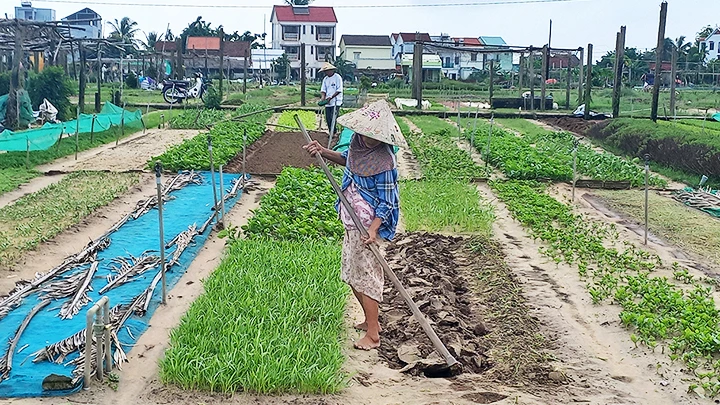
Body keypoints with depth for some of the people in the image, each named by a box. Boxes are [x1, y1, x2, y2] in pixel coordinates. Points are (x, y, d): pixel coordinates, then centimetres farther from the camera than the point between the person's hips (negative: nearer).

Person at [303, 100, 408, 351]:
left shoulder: (384, 161, -22)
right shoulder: (357, 143, 2)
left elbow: (386, 202, -20)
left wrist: (373, 229, -30)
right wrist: (324, 152, 13)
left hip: (369, 226, -9)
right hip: (352, 222, 9)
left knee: (366, 276, -5)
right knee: (352, 274, 17)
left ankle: (373, 335, 4)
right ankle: (370, 320, 33)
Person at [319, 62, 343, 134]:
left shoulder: (337, 77, -6)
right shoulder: (325, 79, 13)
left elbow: (339, 90, -12)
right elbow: (323, 89, 10)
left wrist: (331, 97, -19)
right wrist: (323, 97, -11)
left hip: (336, 102, -6)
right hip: (327, 102, 6)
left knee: (333, 118, -13)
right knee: (328, 119, 4)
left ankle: (334, 133, -4)